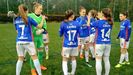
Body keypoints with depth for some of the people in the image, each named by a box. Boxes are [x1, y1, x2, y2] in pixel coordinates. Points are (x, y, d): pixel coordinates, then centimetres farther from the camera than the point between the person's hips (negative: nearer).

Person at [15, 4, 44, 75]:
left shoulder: (16, 20, 8)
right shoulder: (28, 19, -3)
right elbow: (39, 26, 4)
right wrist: (42, 19, 20)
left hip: (19, 42, 4)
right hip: (28, 42, -4)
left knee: (20, 59, 15)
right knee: (34, 58, 6)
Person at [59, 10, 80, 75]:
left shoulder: (63, 24, -11)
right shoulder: (77, 24, -5)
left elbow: (60, 34, 1)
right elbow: (79, 34, 7)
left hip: (66, 45, -3)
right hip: (74, 45, 3)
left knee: (65, 61, 7)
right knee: (73, 59, 20)